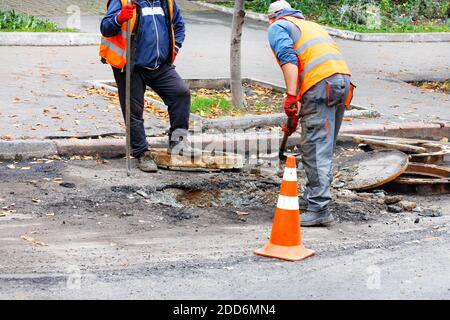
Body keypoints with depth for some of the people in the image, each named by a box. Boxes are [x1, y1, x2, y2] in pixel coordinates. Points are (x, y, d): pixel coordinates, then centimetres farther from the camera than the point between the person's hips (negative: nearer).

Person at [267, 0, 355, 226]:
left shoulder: (278, 27, 12)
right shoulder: (310, 25, 36)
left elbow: (288, 59, -8)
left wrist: (291, 96, -15)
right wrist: (297, 115, 38)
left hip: (321, 84, -8)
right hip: (343, 81, 8)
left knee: (315, 149, -8)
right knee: (324, 149, 16)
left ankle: (319, 209, -12)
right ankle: (311, 200, 25)